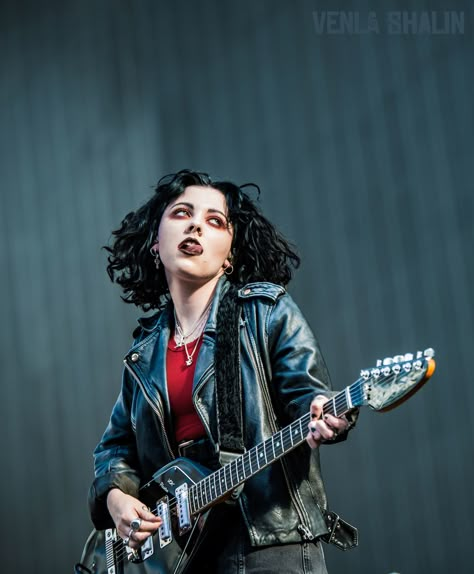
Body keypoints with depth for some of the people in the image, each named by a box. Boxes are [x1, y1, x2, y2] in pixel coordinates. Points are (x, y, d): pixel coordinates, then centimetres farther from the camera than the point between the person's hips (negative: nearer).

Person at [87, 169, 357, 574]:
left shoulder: (267, 311, 2)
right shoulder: (146, 348, 15)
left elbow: (306, 392, -5)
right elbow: (117, 444, 22)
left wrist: (322, 417, -28)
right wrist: (116, 495, 2)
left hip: (269, 537, -4)